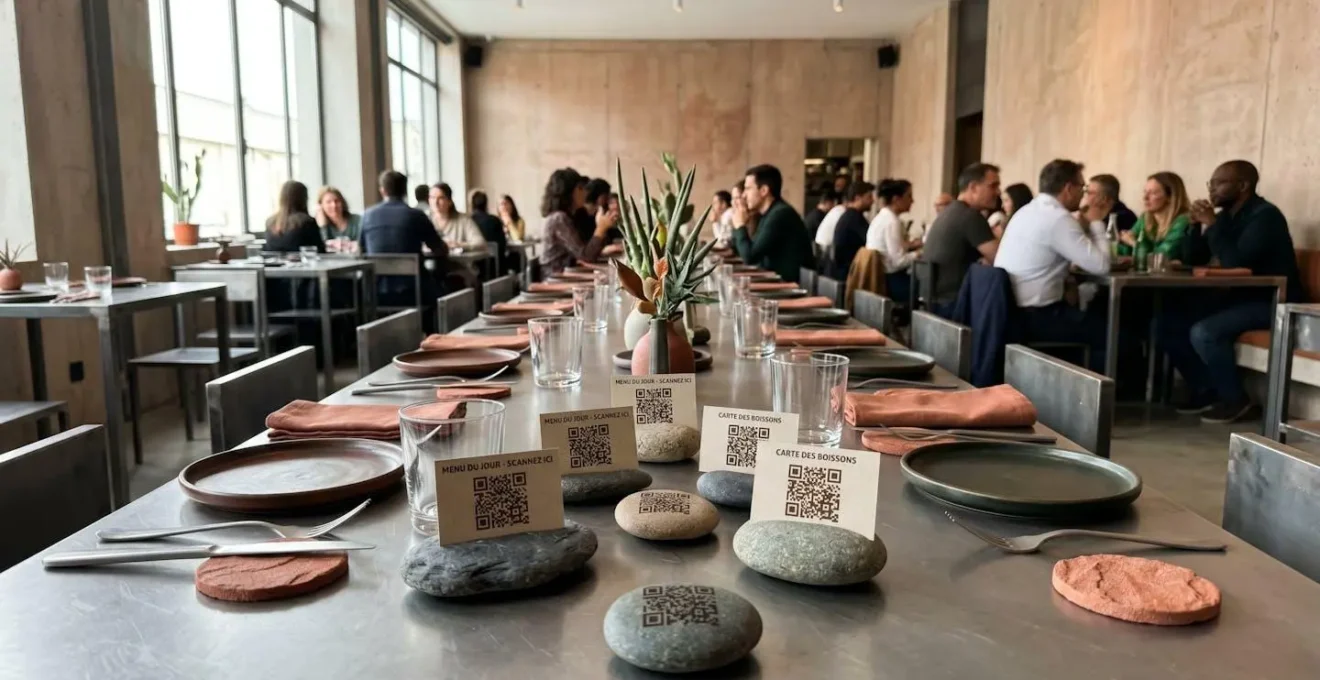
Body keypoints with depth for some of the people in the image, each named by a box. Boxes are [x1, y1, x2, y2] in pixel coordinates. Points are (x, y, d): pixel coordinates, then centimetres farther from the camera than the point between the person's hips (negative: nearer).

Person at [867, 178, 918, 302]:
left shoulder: (881, 217, 12)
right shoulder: (892, 222, -16)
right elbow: (899, 261, -19)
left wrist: (910, 245, 9)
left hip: (879, 277, 9)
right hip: (889, 281, -9)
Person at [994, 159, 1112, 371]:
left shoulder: (1028, 210, 14)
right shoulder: (1058, 218, -16)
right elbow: (1100, 265, -15)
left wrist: (1088, 224, 15)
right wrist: (1096, 223, -2)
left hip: (1010, 311, 10)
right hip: (1032, 317, -10)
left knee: (1092, 321, 22)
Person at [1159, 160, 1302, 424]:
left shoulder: (1265, 215, -17)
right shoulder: (1227, 215, 8)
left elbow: (1235, 262, -30)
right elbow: (1193, 259, 8)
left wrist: (1211, 224, -22)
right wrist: (1197, 224, -7)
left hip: (1272, 302, -9)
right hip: (1239, 295, 9)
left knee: (1204, 332, -30)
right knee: (1169, 320, -4)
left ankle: (1236, 401, -9)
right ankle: (1204, 390, 4)